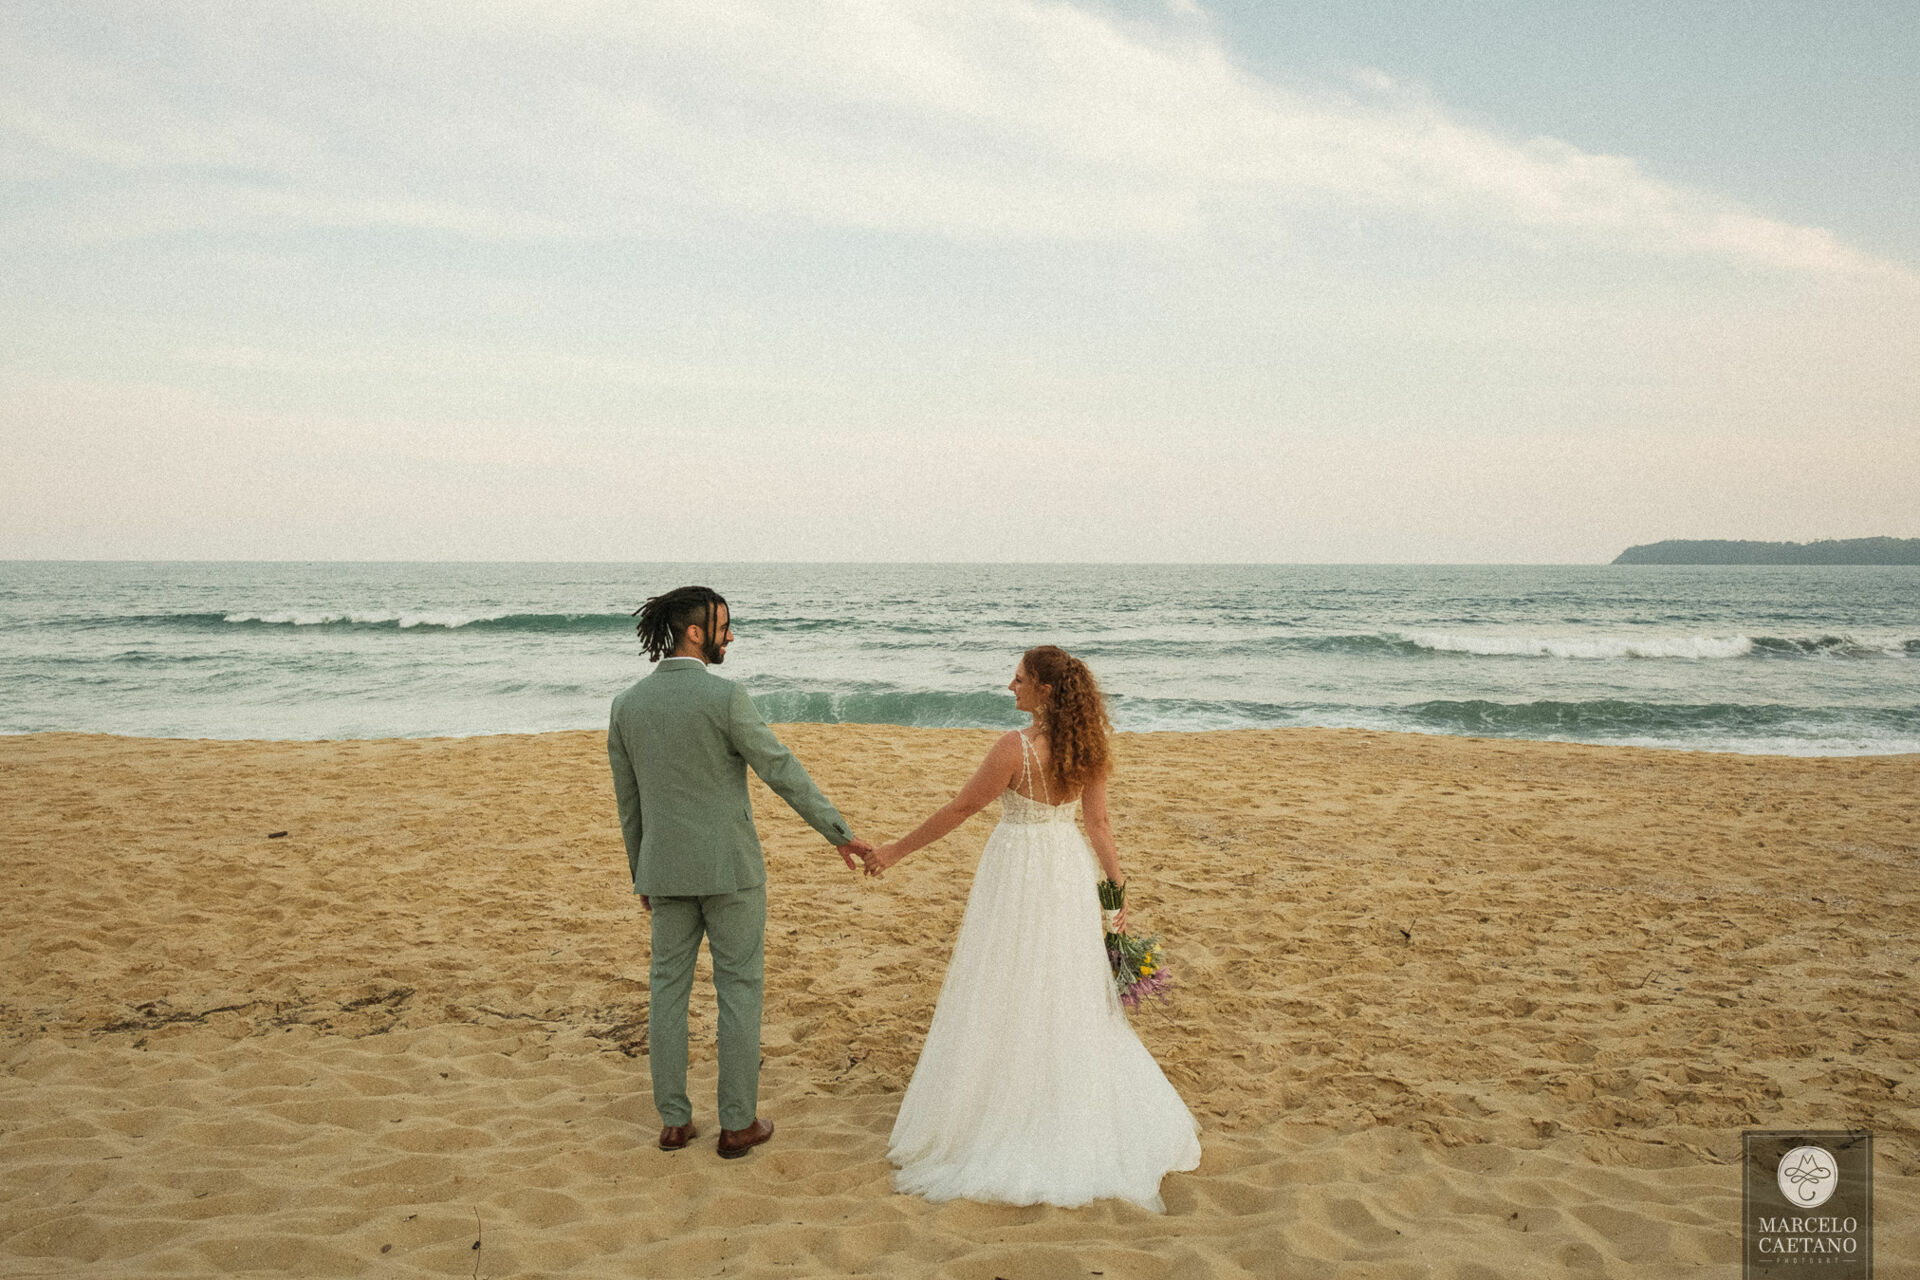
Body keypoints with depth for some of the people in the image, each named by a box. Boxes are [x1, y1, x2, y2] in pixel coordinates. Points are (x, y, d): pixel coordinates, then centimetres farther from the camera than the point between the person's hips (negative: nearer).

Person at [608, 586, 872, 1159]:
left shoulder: (627, 705, 1)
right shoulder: (724, 696, -17)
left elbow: (628, 800, 8)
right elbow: (784, 772, -16)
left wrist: (641, 874, 19)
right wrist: (841, 834, -9)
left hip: (667, 868, 5)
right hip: (729, 866, -5)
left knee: (668, 988, 13)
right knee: (739, 988, 7)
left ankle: (674, 1121, 19)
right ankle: (738, 1123, 13)